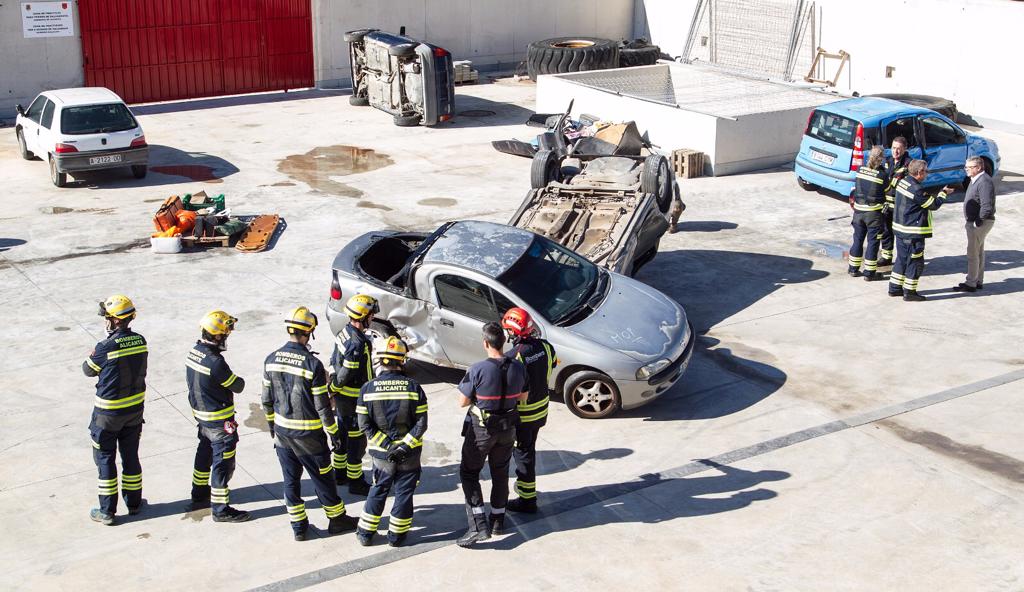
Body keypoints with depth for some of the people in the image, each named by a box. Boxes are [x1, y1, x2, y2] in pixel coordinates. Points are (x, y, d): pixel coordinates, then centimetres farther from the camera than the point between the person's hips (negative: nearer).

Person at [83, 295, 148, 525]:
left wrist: (91, 357, 14)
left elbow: (88, 370, -6)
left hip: (108, 413, -5)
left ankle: (107, 511, 16)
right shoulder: (140, 341, -7)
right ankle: (134, 503, 30)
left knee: (105, 459, 9)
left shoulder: (106, 348, -24)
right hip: (135, 408, 5)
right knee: (131, 456, 18)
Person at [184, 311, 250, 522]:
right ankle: (220, 509, 10)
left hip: (201, 415, 9)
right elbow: (237, 386, -19)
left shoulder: (193, 352, -1)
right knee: (223, 463, 2)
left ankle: (199, 496, 41)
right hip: (220, 421, -9)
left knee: (205, 454, 25)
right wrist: (239, 380, 3)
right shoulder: (215, 362, -28)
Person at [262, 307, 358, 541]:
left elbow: (267, 399, 5)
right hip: (308, 434, -5)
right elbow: (322, 405, -16)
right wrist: (333, 432, -4)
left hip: (282, 431, 5)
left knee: (291, 480, 15)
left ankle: (298, 526, 24)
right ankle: (337, 519, 26)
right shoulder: (312, 364, -21)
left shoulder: (271, 360, -5)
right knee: (322, 478, 11)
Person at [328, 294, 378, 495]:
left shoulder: (345, 332, 2)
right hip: (354, 399, -10)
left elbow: (335, 361, 12)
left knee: (343, 434, 22)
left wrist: (333, 390, 20)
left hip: (342, 395, 10)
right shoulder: (358, 344, -29)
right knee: (356, 440, 4)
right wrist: (332, 391, -9)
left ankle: (339, 473, 37)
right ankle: (355, 482, 15)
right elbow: (345, 374, -25)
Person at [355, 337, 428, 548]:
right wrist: (404, 446, -14)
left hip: (381, 453, 1)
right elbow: (421, 424, -14)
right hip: (410, 454, -1)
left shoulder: (367, 389, -9)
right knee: (404, 492, 12)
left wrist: (387, 446, -10)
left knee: (378, 490, 18)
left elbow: (365, 425, -10)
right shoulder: (413, 387, -11)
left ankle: (366, 533, 25)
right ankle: (396, 535, 21)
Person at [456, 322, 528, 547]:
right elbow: (523, 397, 4)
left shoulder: (478, 370, -23)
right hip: (508, 428, 5)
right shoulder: (518, 368, -9)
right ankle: (498, 520, 32)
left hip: (481, 429, -4)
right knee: (500, 473, 21)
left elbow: (463, 402, -14)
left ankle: (479, 526, -4)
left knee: (469, 473, 7)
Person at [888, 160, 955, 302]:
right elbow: (934, 204, -12)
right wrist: (943, 193, 3)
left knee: (901, 259, 18)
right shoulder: (916, 189, -23)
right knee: (915, 262, 2)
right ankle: (909, 292, 8)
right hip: (913, 233, -9)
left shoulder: (903, 182, 6)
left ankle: (895, 288, 25)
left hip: (900, 229, 9)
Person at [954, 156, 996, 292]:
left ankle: (971, 284, 4)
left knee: (973, 253, -4)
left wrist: (978, 221, -21)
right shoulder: (976, 180, 10)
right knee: (979, 252, 17)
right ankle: (978, 281, 26)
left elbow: (987, 207, -28)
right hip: (974, 222, 10)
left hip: (980, 223, -10)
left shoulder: (985, 182, -22)